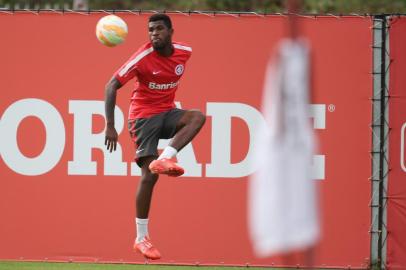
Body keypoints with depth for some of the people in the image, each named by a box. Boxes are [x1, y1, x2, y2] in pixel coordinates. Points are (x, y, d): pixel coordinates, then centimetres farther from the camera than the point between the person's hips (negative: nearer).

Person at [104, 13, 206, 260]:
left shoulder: (184, 52, -3)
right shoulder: (143, 57, -18)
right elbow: (112, 86, -18)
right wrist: (110, 126, -24)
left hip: (167, 112, 5)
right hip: (143, 115, -5)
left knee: (198, 117, -27)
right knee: (149, 174, -13)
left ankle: (165, 159, -36)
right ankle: (141, 238, -5)